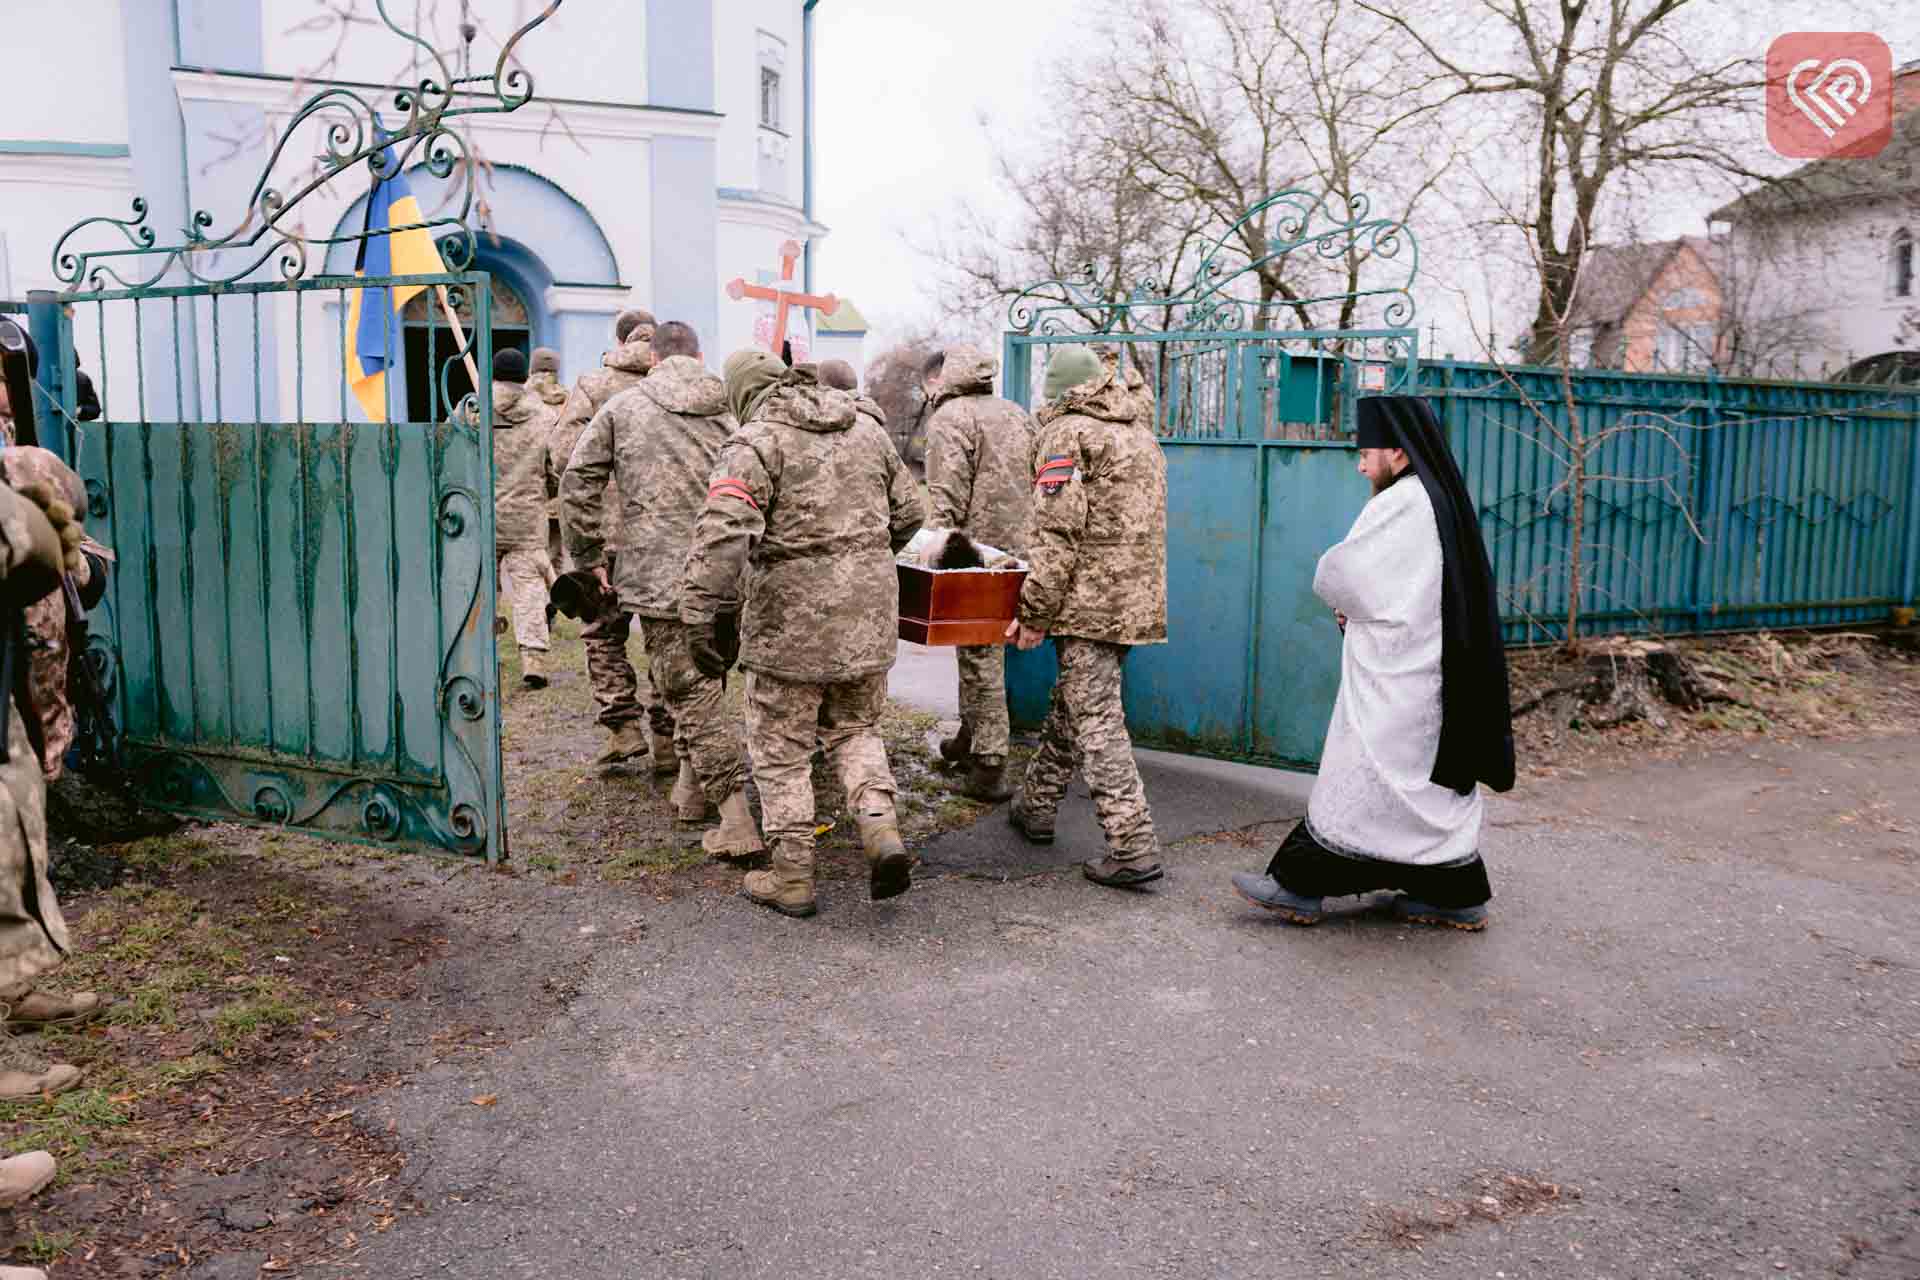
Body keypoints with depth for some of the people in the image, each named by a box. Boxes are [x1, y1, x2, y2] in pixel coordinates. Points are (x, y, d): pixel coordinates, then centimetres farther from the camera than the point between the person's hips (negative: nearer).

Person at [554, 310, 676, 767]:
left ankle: (624, 728, 7)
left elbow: (565, 453, -8)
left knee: (603, 633, 14)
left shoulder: (592, 386, 0)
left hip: (608, 528, -2)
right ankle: (665, 738, 12)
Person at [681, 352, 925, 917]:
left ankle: (792, 877, 15)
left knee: (781, 748, 8)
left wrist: (700, 616, -19)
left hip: (792, 616, -5)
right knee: (855, 728, 22)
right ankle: (880, 827, 2)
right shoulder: (868, 432, 11)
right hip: (868, 615, 6)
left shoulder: (755, 441, -9)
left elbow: (722, 535, -21)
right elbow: (909, 511, 18)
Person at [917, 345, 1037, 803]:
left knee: (979, 655, -3)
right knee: (984, 650, 20)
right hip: (1015, 553, 8)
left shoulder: (950, 417, -8)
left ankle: (989, 765, -1)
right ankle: (970, 738, 34)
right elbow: (1036, 484, 17)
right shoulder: (1017, 413, 17)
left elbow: (947, 498, -17)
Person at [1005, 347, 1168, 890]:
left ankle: (1133, 848, -8)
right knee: (1071, 702, 20)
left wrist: (1034, 612, -11)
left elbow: (1057, 534, -16)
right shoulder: (1140, 433, 20)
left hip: (1090, 601, -9)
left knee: (1096, 717, -7)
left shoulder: (1067, 433, -7)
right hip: (1136, 599, 9)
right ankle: (1035, 808, 34)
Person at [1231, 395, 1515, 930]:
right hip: (1438, 669, 9)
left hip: (1394, 680, -9)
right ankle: (1457, 895, 21)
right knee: (1437, 783, 14)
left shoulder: (1401, 504, -17)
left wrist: (1342, 599, 7)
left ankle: (1300, 885, 3)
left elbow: (1341, 575, -15)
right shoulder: (1445, 500, 13)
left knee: (1356, 778, -4)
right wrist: (1356, 607, 4)